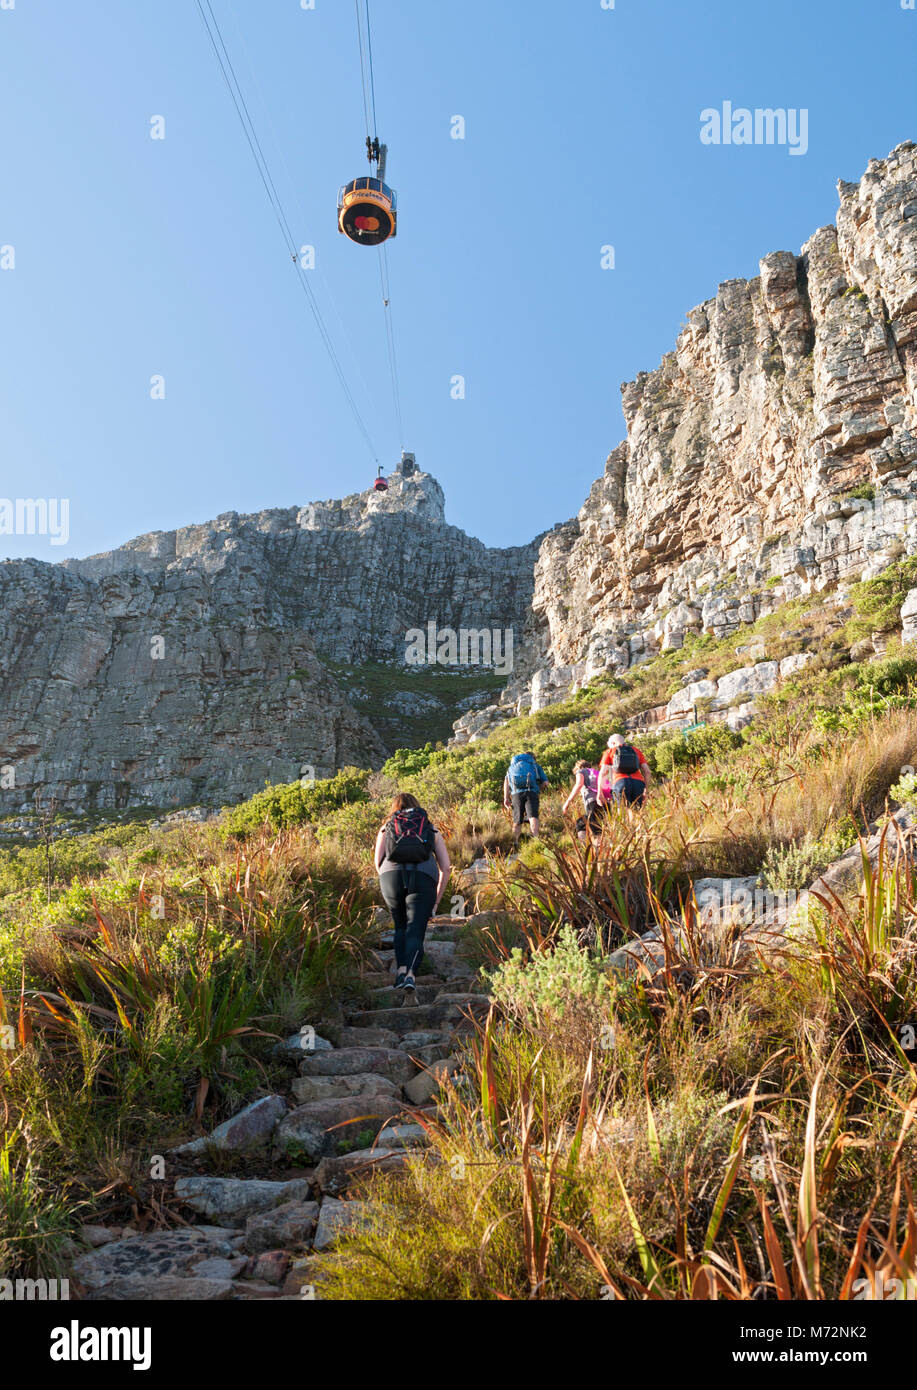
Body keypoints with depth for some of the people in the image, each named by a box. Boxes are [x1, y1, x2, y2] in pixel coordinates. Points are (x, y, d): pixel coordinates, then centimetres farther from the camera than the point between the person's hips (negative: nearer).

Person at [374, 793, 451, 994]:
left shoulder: (386, 829, 28)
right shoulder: (431, 830, 28)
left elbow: (378, 863, 13)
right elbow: (446, 868, 20)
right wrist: (436, 900, 26)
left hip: (391, 874, 1)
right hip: (424, 876, -1)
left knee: (400, 927, 18)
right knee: (415, 930, -1)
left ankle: (401, 968, -3)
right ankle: (411, 972, -24)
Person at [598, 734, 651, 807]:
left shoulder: (609, 751, 24)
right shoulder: (636, 751, 31)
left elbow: (603, 772, 11)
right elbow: (647, 771, 19)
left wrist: (600, 792, 8)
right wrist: (645, 791, 21)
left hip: (621, 781, -2)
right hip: (638, 782, 2)